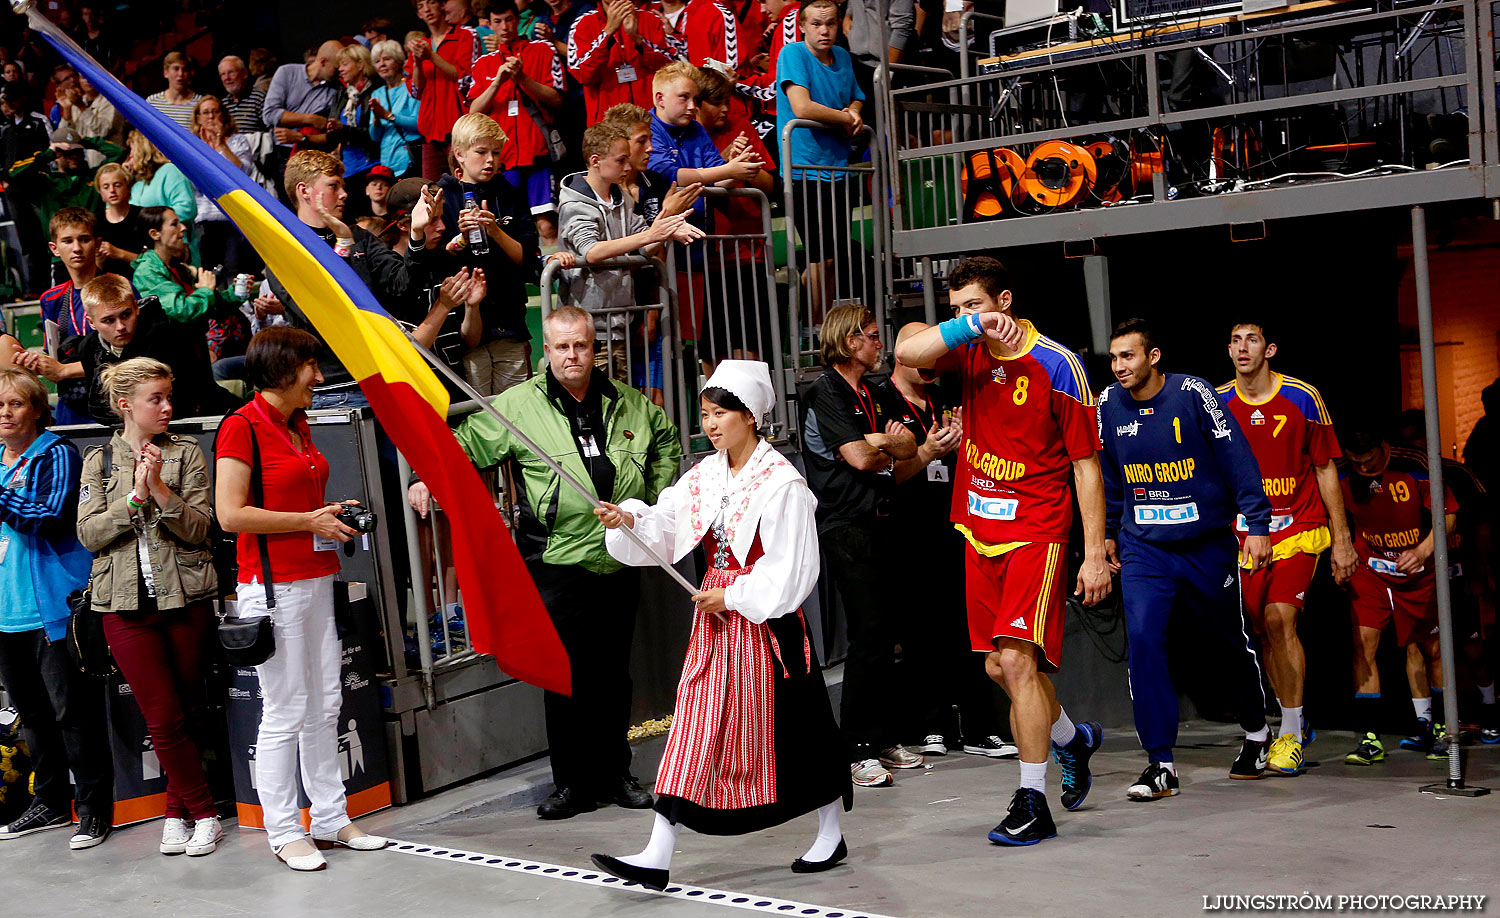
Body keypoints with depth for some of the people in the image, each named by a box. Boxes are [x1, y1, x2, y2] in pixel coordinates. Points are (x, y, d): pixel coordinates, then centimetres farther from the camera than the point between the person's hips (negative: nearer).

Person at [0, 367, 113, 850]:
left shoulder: (55, 454, -5)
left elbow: (51, 518, -17)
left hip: (53, 606, -7)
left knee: (72, 709, -5)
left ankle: (94, 807, 3)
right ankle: (50, 802, 25)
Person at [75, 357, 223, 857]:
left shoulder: (186, 453, 4)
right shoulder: (99, 461, 8)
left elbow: (199, 528, -4)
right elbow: (89, 533, -1)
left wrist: (161, 491, -17)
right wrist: (134, 497, -13)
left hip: (186, 598, 0)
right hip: (127, 604, 0)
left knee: (189, 712, 5)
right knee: (163, 718, -3)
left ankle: (177, 811, 18)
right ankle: (203, 813, 8)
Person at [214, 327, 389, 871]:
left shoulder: (298, 426, 16)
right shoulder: (242, 426, -10)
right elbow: (231, 514, -18)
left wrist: (332, 513, 11)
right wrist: (310, 521, -13)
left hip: (317, 579, 9)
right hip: (274, 586, -8)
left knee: (325, 706, 11)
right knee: (284, 713, -2)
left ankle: (330, 820, 19)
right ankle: (284, 832, 8)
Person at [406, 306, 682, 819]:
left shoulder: (629, 405, 9)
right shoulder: (518, 405, -2)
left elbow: (667, 441, 26)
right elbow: (463, 444, 5)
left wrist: (656, 499, 17)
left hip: (620, 561, 3)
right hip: (559, 562, -3)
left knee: (614, 674, 11)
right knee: (566, 677, -1)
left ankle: (615, 774, 24)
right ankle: (572, 783, 11)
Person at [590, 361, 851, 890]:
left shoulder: (781, 481, -12)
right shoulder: (703, 476, 8)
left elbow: (792, 567, -13)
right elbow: (662, 527, 1)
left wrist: (734, 596, -14)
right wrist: (630, 520, -18)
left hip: (766, 617, -6)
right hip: (714, 615, 6)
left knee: (794, 727, 7)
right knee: (694, 727, 1)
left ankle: (831, 837, 28)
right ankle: (657, 857, -1)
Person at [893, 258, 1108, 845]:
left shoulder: (1057, 365, -9)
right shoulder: (970, 352, 5)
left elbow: (1086, 465, -7)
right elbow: (906, 354, -15)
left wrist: (1095, 553, -11)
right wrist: (971, 326, -26)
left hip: (1036, 531, -6)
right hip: (980, 529, 6)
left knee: (1016, 660, -15)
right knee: (999, 668, 13)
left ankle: (1032, 803, -7)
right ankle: (1072, 740, 40)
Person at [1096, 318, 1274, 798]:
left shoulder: (1192, 394, -12)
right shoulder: (1109, 405, -1)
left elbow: (1237, 458, -10)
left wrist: (1257, 526, -13)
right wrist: (1109, 532, 18)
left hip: (1207, 544, -2)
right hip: (1143, 547, 2)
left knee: (1226, 642, 12)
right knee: (1143, 638, -15)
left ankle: (1257, 732, 38)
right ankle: (1161, 763, -9)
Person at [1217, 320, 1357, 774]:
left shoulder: (1303, 398, -3)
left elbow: (1326, 470, 3)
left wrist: (1342, 539, 1)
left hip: (1299, 526, -3)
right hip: (1243, 531, 3)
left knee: (1279, 617, -18)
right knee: (1264, 629, 6)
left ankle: (1290, 735, -8)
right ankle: (1296, 724, 25)